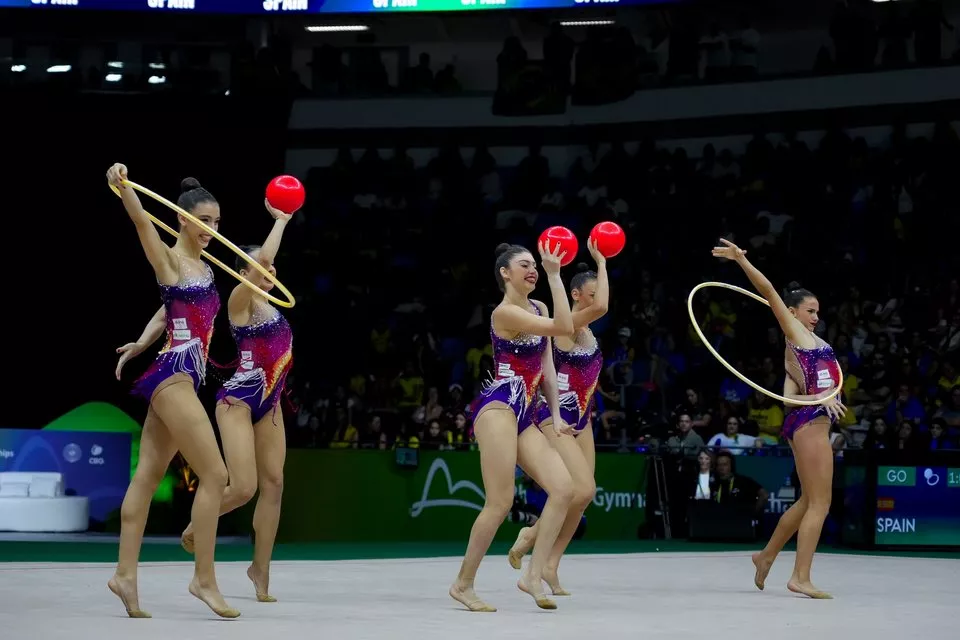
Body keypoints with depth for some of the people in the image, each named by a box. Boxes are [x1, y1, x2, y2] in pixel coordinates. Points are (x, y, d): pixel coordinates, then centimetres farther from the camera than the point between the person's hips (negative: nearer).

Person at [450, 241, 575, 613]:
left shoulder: (539, 308, 17)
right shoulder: (505, 312, -11)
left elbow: (546, 366, 20)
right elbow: (564, 328, -20)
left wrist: (555, 414, 13)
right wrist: (554, 274, -19)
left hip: (524, 416, 9)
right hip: (498, 407, -9)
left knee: (564, 488, -6)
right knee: (500, 502, -13)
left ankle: (533, 575, -4)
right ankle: (463, 584, -1)